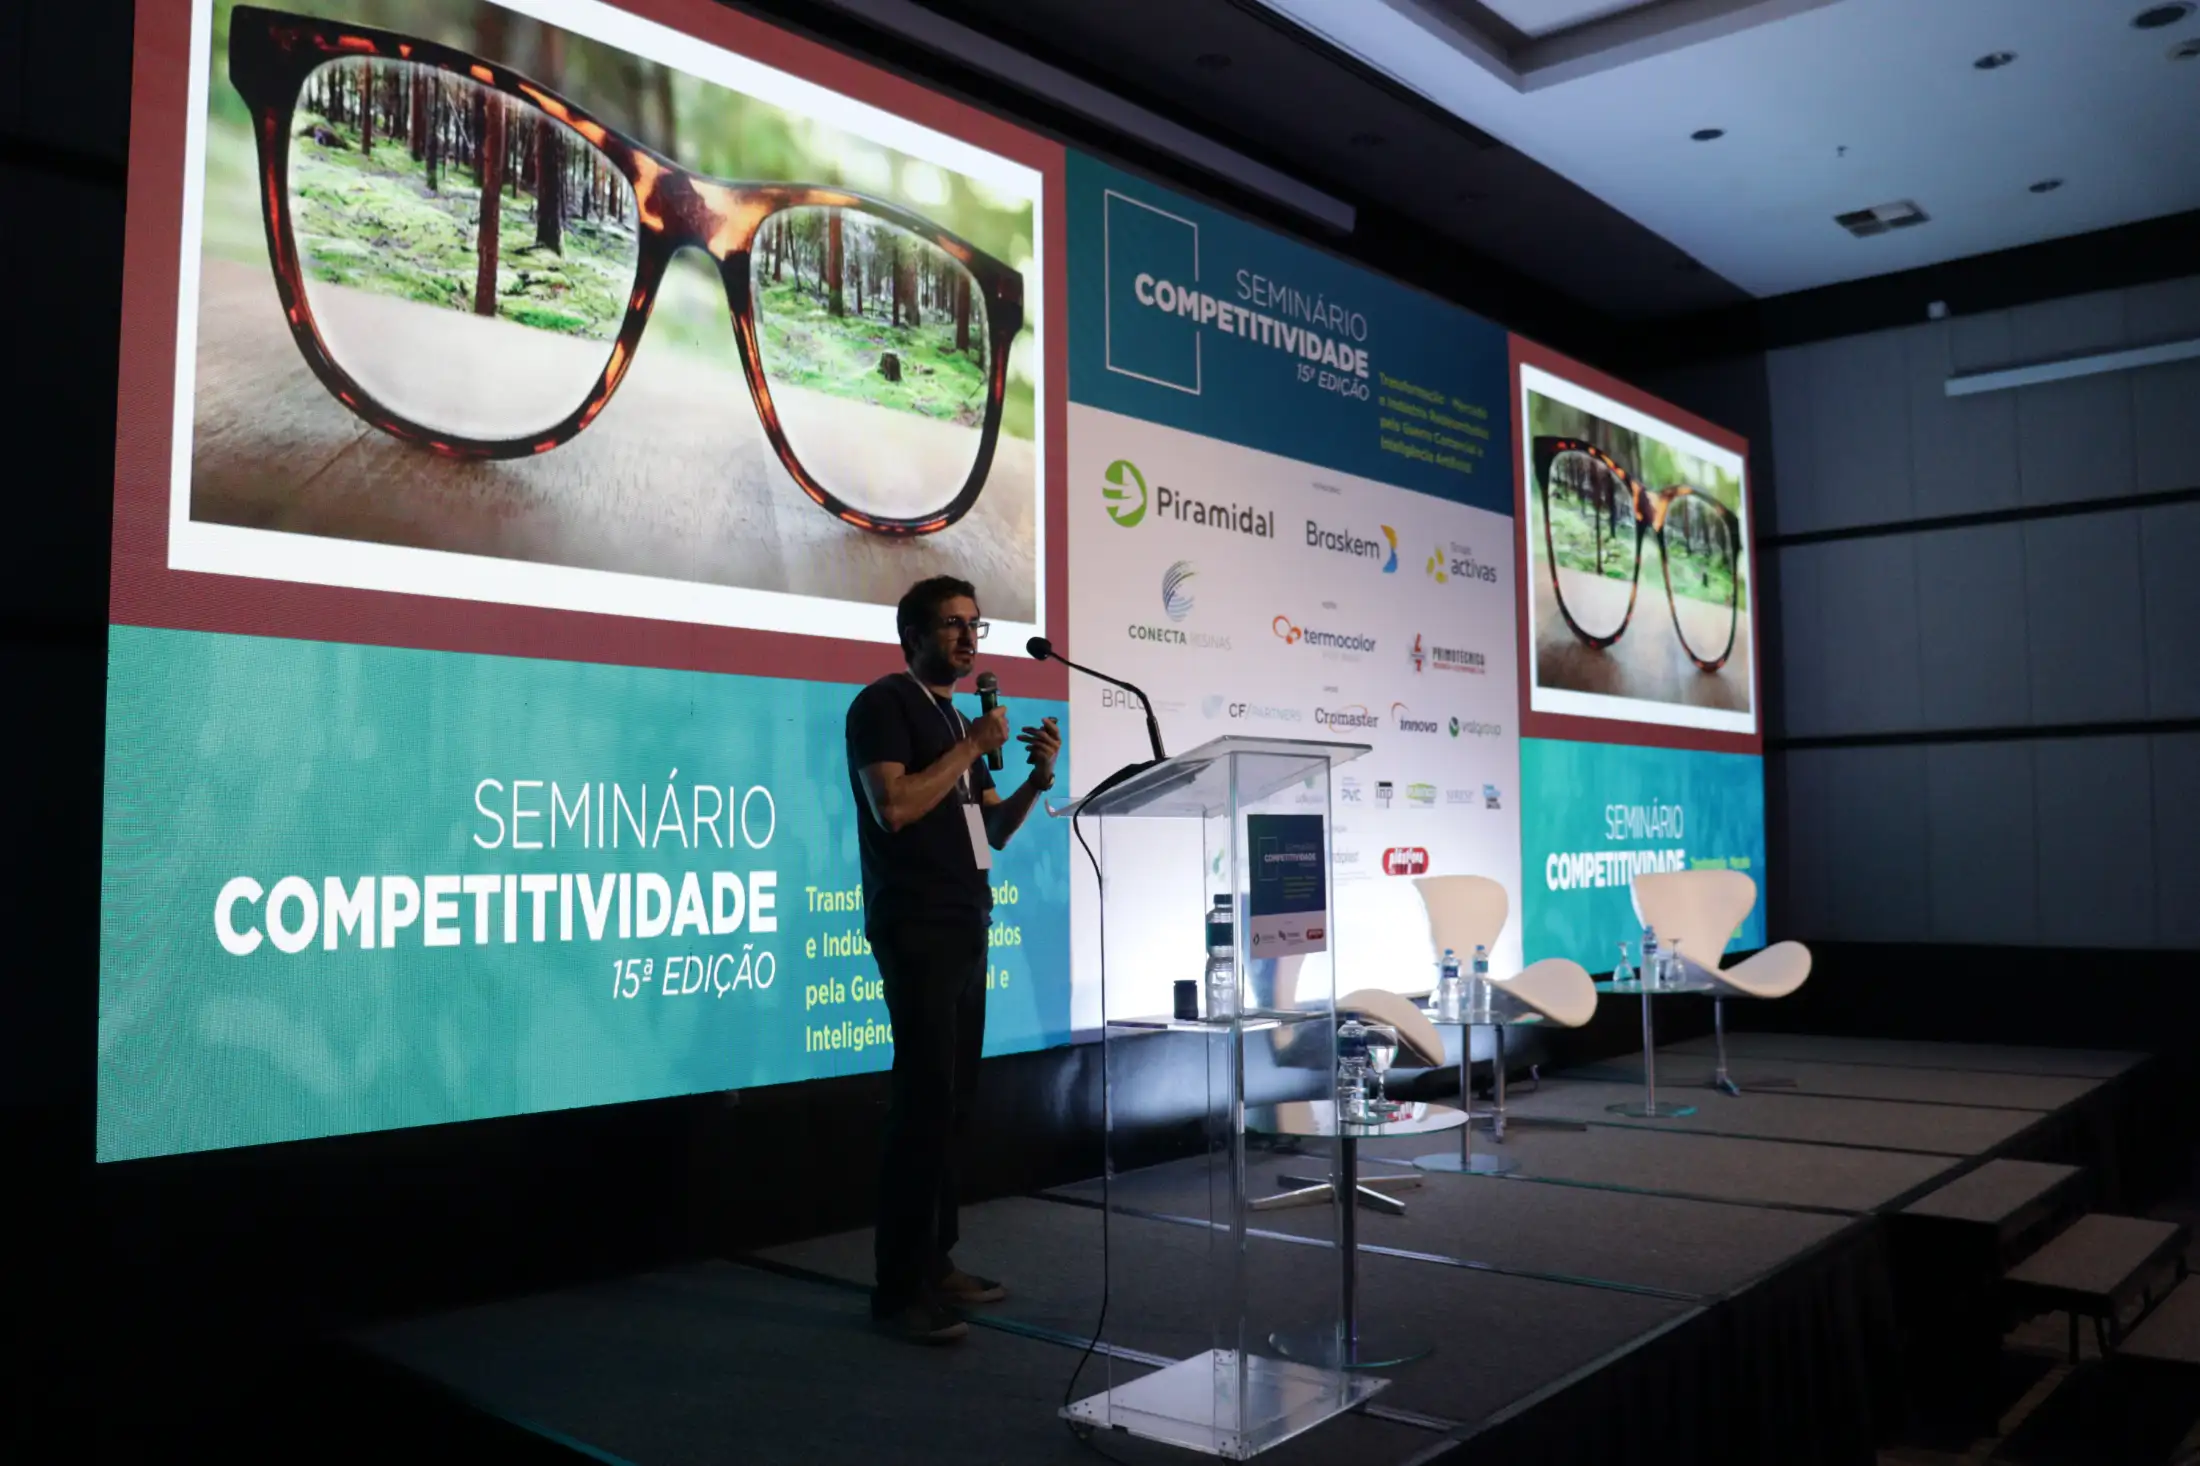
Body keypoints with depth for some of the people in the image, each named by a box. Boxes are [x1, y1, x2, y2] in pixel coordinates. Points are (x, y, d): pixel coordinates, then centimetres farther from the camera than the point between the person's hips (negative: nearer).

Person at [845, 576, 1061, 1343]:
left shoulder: (957, 717, 19)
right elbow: (893, 807, -20)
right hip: (916, 929, -8)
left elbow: (989, 830, 19)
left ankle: (935, 1260, 17)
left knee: (952, 1099, 9)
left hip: (965, 927, 9)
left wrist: (1036, 780, 2)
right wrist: (972, 747, -15)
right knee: (922, 1100, -10)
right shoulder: (884, 703, -6)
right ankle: (899, 1288, -5)